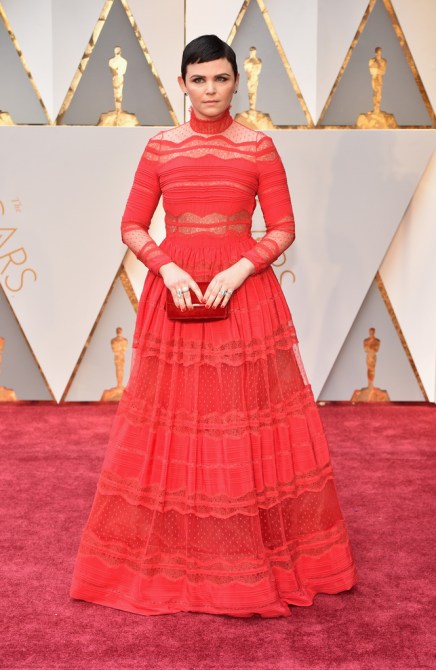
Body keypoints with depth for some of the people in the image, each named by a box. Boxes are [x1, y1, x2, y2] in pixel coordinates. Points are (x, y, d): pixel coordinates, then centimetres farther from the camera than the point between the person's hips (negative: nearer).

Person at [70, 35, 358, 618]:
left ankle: (256, 556, 18)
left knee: (250, 427, 2)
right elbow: (132, 226, 6)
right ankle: (173, 555, 20)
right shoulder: (160, 148, 7)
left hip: (245, 290, -1)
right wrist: (167, 268, -11)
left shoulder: (260, 147, 4)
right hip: (175, 290, 1)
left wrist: (240, 270, -13)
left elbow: (283, 227, 2)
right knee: (174, 424, 3)